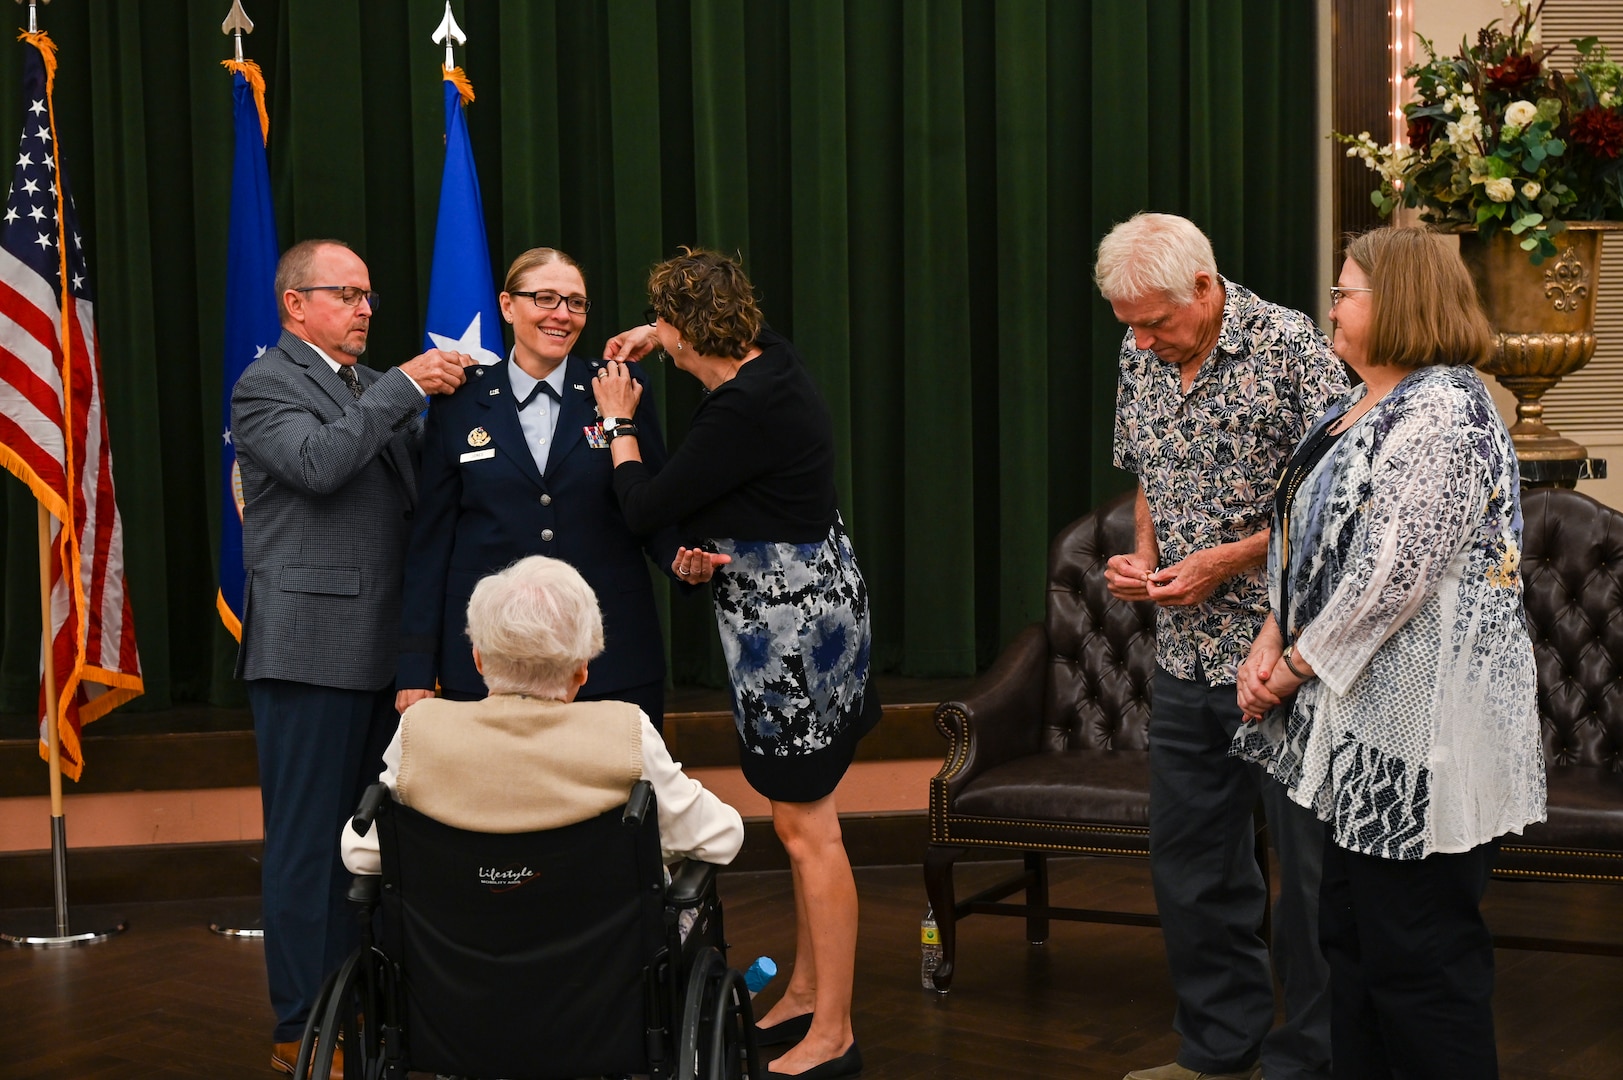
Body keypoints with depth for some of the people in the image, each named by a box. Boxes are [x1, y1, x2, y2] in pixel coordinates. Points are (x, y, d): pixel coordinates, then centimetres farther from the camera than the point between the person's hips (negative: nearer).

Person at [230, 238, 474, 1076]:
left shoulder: (376, 388, 17)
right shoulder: (265, 387, -7)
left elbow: (416, 488, 14)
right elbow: (317, 462, -25)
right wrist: (405, 387, -21)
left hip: (382, 650, 8)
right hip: (310, 650, -8)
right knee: (309, 842, -1)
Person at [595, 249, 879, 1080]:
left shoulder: (743, 412, -23)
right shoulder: (769, 360, 4)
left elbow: (644, 507, -15)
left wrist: (617, 423, 0)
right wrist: (657, 337, 20)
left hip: (789, 619, -10)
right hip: (800, 608, 10)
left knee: (807, 828, -3)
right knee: (801, 821, 17)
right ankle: (804, 997, 29)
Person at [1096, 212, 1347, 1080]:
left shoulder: (1290, 346, -13)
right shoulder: (1140, 357, 8)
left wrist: (1228, 561, -17)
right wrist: (1142, 555, 3)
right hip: (1185, 651, 7)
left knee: (1307, 863, 2)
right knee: (1187, 857, 14)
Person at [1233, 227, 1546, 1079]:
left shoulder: (1443, 413, -17)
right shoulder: (1359, 411, 15)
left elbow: (1391, 577, -22)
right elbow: (1306, 542, 18)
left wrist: (1298, 665, -12)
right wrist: (1273, 640, 2)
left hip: (1419, 732, -10)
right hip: (1361, 723, 10)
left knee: (1417, 957, -3)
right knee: (1351, 934, 16)